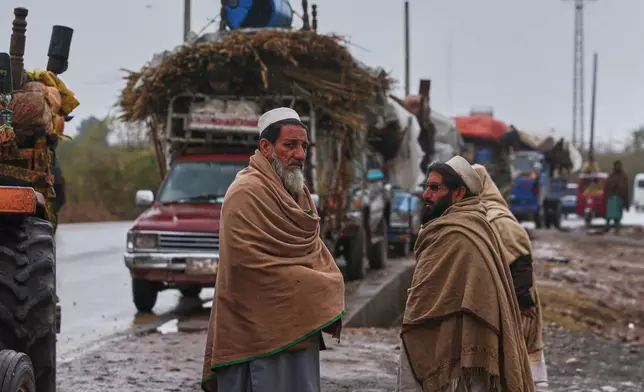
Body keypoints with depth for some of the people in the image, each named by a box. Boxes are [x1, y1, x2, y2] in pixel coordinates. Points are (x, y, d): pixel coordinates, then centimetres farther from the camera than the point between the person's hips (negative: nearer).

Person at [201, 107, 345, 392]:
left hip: (300, 329, 9)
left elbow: (315, 249, 20)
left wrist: (329, 288, -3)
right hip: (261, 332, -9)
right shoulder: (247, 192, -15)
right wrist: (321, 289, -15)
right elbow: (251, 262, -22)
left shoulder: (298, 192, 16)